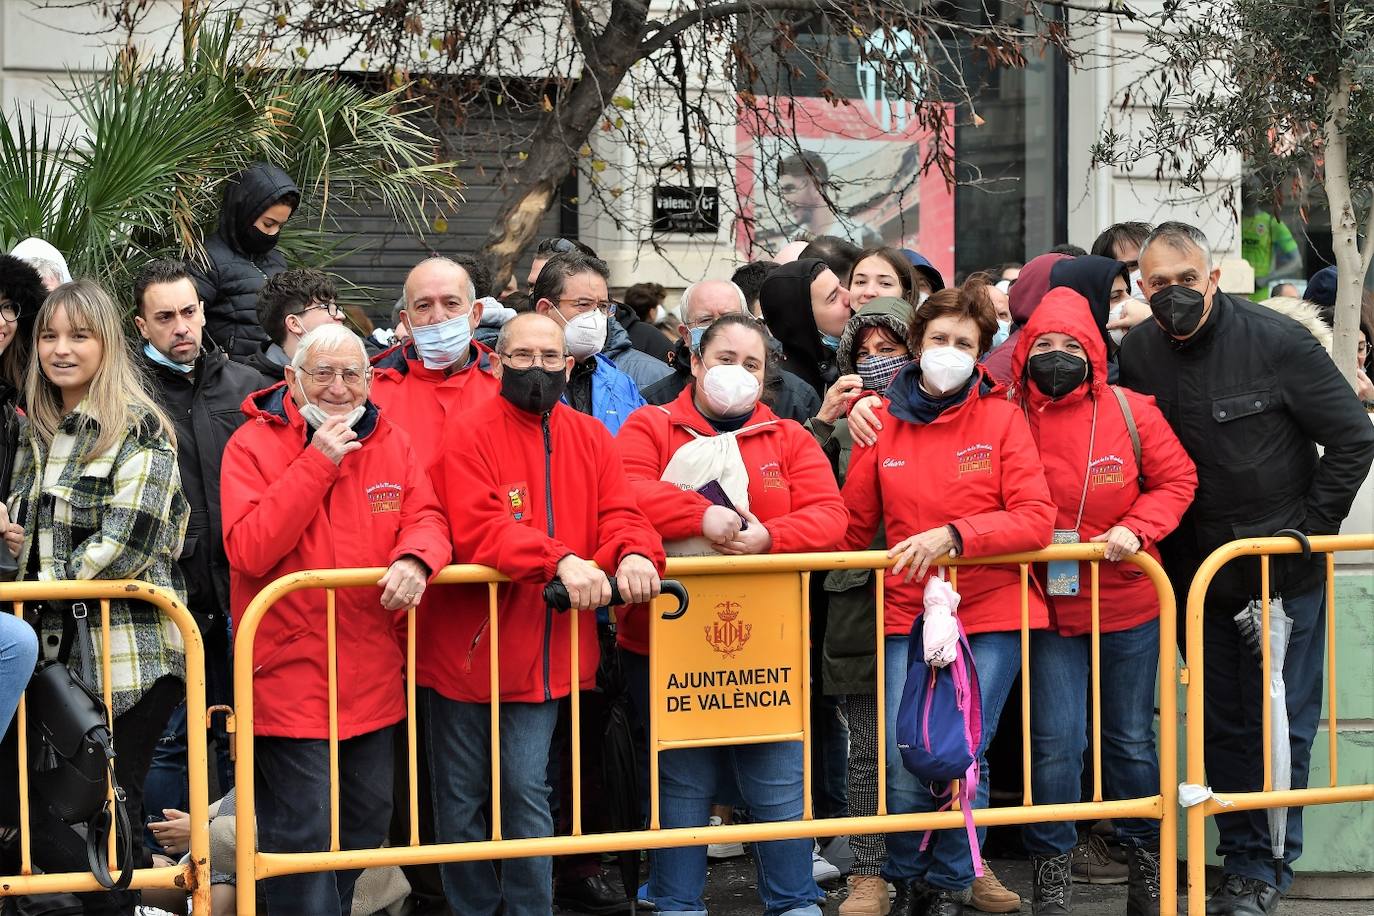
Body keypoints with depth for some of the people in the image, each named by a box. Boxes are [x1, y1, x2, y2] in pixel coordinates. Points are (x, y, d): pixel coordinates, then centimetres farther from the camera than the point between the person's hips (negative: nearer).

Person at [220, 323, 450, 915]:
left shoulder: (389, 442, 7)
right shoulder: (254, 445, -9)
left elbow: (425, 517, 3)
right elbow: (248, 552, -19)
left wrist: (415, 558, -22)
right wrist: (317, 463, -22)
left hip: (372, 679, 6)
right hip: (290, 680, -6)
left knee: (366, 824, 18)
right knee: (304, 835, -2)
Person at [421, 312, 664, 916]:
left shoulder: (590, 438, 8)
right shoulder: (469, 434, -8)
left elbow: (619, 513, -1)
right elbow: (476, 530, -21)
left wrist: (634, 553, -25)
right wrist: (561, 560, -32)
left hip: (545, 652, 3)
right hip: (469, 646, -3)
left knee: (527, 789, 6)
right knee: (462, 796, 9)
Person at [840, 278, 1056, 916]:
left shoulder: (1001, 418, -1)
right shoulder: (881, 422, 5)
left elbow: (1036, 520, -9)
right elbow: (852, 526, 12)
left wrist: (952, 534, -19)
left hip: (992, 613, -1)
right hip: (908, 616, 1)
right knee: (905, 762, -6)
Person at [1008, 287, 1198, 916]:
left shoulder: (1131, 412, -6)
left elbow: (1176, 480, 1)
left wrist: (1136, 530, -13)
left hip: (1128, 603, 1)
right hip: (1048, 607, -1)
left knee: (1131, 740, 13)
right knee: (1056, 741, -3)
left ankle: (1145, 854, 31)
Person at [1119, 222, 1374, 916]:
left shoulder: (1276, 342, -13)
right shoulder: (1134, 354, -1)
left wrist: (1308, 531, -7)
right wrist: (1153, 534, 3)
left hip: (1283, 573, -4)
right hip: (1197, 574, 4)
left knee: (1282, 722, 1)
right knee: (1222, 723, 11)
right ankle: (1239, 859, 21)